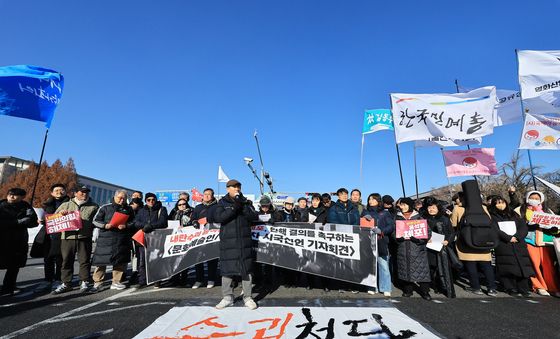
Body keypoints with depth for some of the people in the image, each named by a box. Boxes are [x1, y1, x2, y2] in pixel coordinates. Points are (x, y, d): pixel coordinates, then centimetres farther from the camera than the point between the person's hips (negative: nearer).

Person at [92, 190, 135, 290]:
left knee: (121, 261, 5)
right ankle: (97, 282, 15)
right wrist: (105, 225, -12)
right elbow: (95, 221, 6)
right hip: (105, 238, -2)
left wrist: (126, 226, -8)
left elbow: (133, 222, 12)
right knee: (101, 260, -1)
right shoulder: (105, 208, 5)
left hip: (122, 240, 2)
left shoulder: (129, 209, 11)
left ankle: (116, 282, 17)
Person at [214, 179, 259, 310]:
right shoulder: (222, 203, 6)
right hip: (227, 241, -1)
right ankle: (227, 297, 20)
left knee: (246, 269, 4)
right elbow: (218, 217, -11)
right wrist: (234, 208, -19)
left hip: (244, 241, 1)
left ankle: (247, 297, 17)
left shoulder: (245, 202, 10)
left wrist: (243, 207, -15)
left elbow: (254, 217, -2)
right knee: (227, 269, 4)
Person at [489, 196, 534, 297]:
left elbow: (524, 227, 9)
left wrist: (517, 237, -8)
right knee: (508, 268, -6)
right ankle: (511, 289, 2)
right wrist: (509, 238, -14)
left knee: (522, 266, -4)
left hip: (519, 244, 3)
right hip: (503, 246, -3)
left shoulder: (514, 215, 19)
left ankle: (523, 289, 5)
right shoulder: (492, 217, 6)